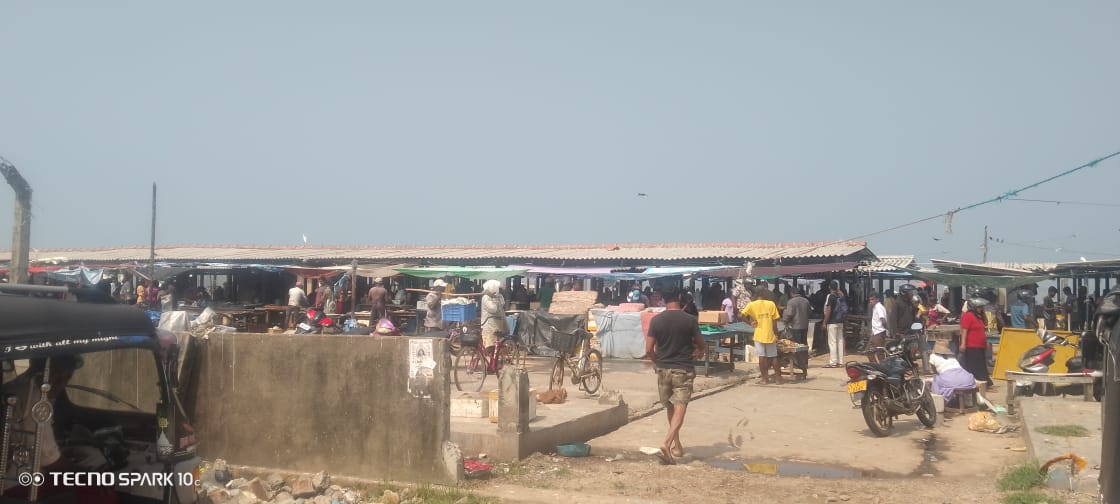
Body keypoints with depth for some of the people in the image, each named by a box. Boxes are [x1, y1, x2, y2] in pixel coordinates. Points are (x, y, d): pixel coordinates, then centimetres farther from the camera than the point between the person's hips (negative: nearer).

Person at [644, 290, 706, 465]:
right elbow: (702, 345, 2)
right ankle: (666, 443, -23)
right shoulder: (689, 320, -9)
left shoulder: (656, 320, -5)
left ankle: (677, 445, 27)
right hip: (683, 370, -3)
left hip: (663, 369, 3)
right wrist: (699, 351, 25)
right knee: (679, 409, -4)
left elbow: (649, 350, -4)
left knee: (670, 408, 18)